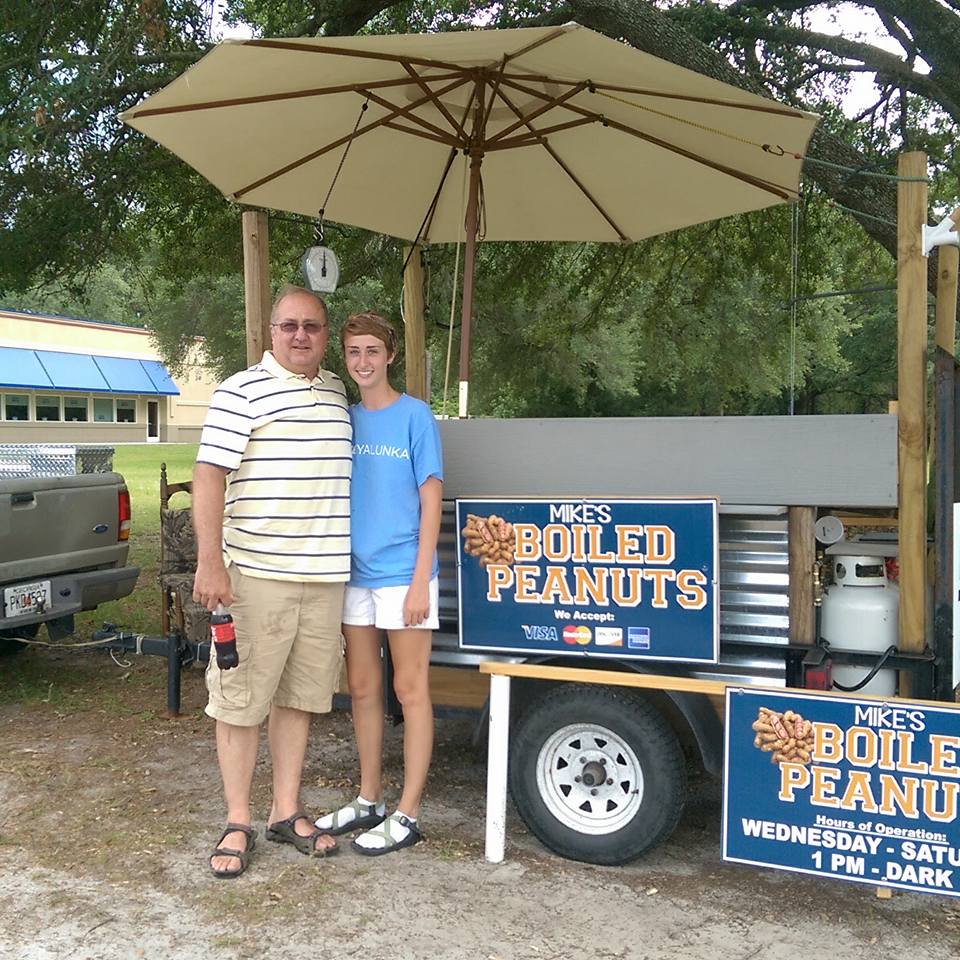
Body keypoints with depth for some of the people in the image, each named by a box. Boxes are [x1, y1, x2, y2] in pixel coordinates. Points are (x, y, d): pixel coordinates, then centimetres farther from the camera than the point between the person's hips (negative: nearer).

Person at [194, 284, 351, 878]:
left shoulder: (338, 394, 14)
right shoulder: (241, 392, -6)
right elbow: (210, 475, -11)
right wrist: (210, 563, -18)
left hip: (325, 576, 6)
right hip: (256, 574, -5)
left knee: (299, 696, 13)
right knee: (241, 700, 1)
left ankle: (287, 813, 24)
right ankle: (238, 823, 14)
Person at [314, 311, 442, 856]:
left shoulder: (415, 416, -6)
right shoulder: (345, 419, 9)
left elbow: (431, 501, -8)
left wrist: (420, 581, -14)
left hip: (402, 574, -6)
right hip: (356, 575, 6)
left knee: (410, 690, 2)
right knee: (363, 689, 13)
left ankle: (407, 815, 11)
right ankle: (370, 800, 27)